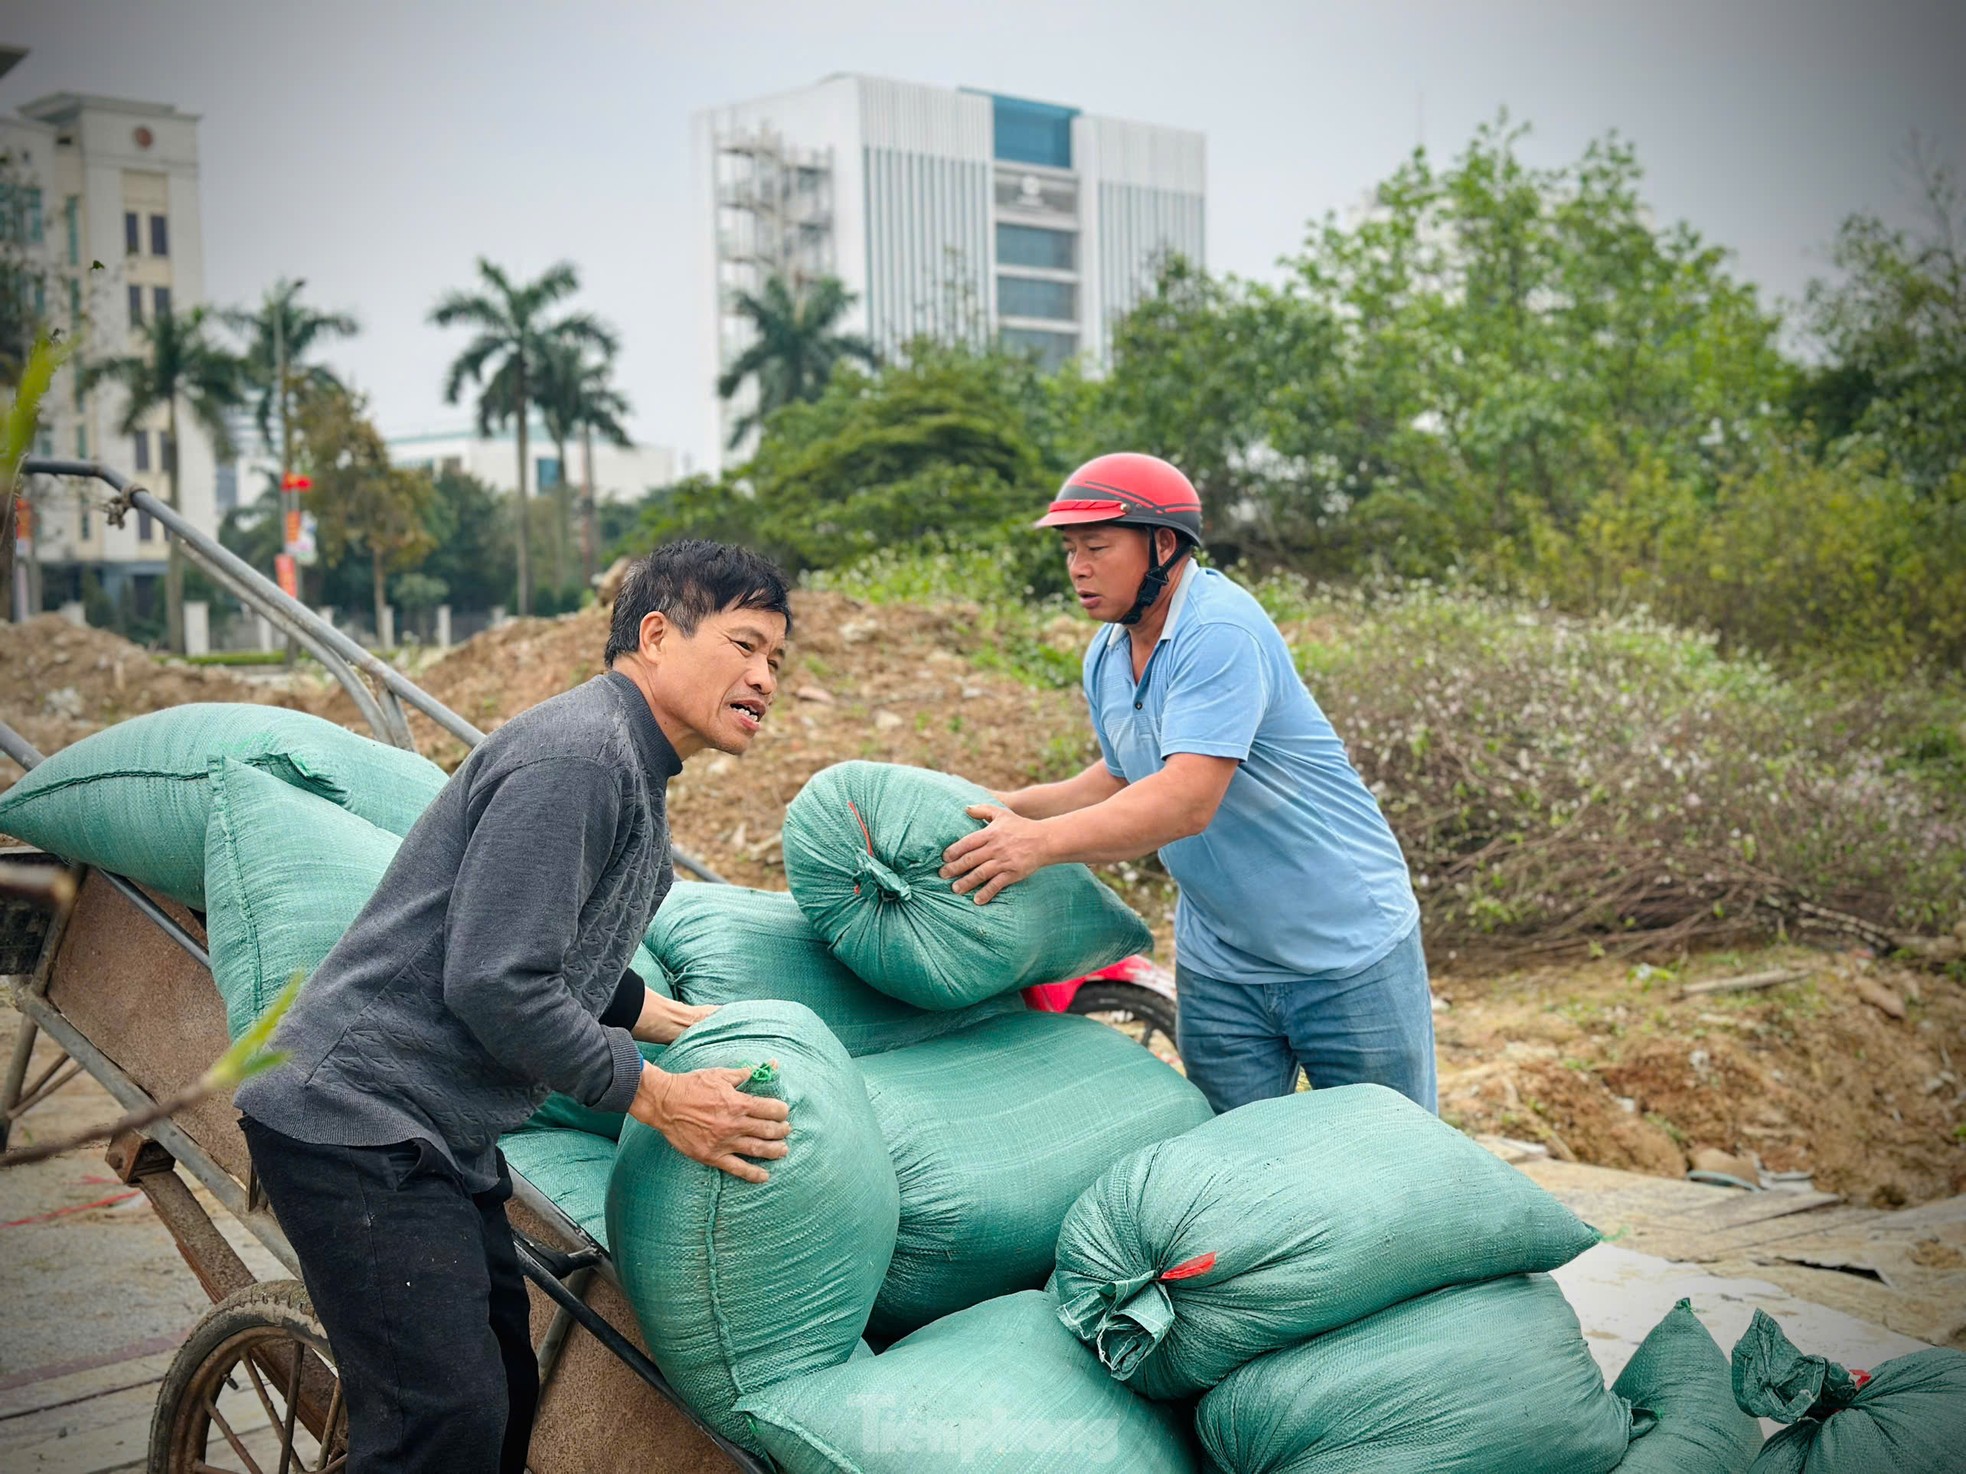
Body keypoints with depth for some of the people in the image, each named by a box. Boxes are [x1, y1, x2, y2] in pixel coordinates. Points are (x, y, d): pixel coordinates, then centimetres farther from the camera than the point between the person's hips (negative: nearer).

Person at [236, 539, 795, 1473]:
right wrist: (658, 1098, -16)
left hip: (445, 1141, 11)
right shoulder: (573, 754, -19)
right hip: (360, 1124, -11)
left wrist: (687, 1023, 14)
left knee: (505, 1396, 14)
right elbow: (495, 986, -24)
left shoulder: (630, 769, 16)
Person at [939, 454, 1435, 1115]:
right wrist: (999, 808, 3)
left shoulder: (1220, 630, -23)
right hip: (1220, 971, 7)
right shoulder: (1105, 659, 4)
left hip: (1351, 955, -7)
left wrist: (1043, 842, -43)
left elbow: (1188, 800, -33)